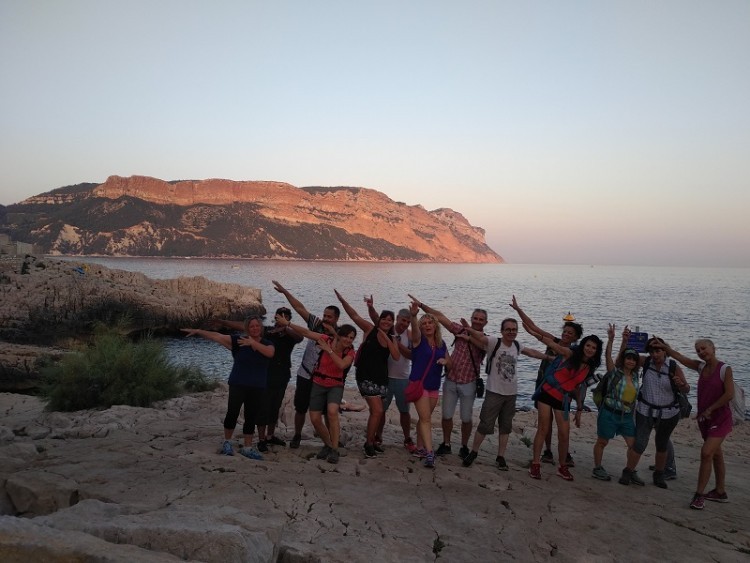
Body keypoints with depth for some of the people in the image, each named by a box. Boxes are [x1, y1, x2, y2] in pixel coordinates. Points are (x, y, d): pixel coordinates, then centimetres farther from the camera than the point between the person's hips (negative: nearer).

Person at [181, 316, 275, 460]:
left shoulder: (267, 343, 2)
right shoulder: (239, 340, -3)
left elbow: (270, 353, -21)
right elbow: (217, 336, -8)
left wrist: (253, 343, -29)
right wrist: (198, 331, -16)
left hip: (257, 388, 2)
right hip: (237, 385, -2)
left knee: (251, 418, 7)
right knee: (232, 413, -5)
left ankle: (247, 447, 18)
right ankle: (227, 442, 18)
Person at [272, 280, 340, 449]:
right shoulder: (316, 324, -4)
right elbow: (300, 308, -6)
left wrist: (333, 333, -26)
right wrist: (285, 292, -9)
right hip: (305, 375, 2)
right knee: (300, 408, 11)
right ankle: (297, 436, 30)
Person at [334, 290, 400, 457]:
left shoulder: (392, 339, 8)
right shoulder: (370, 329, -4)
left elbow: (396, 356, -8)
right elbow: (354, 316, -13)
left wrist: (386, 339, -14)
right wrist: (341, 299, -23)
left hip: (382, 378, 6)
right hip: (366, 376, -6)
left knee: (376, 412, 13)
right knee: (378, 411, -12)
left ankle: (371, 441, 29)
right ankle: (369, 443, 3)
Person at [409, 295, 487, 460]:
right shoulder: (461, 330, 1)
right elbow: (440, 316, -1)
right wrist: (421, 305, -4)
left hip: (468, 384, -2)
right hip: (450, 381, 2)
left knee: (466, 418, 8)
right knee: (446, 415, 10)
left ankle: (464, 447, 27)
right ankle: (445, 444, 27)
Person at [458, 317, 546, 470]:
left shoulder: (516, 345, 5)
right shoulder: (494, 342, -13)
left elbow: (531, 352, 23)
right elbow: (480, 337, -30)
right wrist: (469, 329, -49)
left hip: (511, 393, 6)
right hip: (494, 392, -5)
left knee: (506, 427, 12)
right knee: (485, 425, -2)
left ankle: (500, 457, 25)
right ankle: (473, 452, 18)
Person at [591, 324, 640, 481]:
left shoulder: (634, 376, 5)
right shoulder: (615, 372, -9)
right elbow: (608, 356, -22)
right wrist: (610, 340, -36)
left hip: (627, 416, 6)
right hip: (610, 413, -5)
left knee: (634, 445, 4)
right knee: (602, 442, 8)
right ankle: (597, 469, 20)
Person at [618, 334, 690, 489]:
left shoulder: (674, 367, -12)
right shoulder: (646, 362, -8)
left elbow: (686, 390, -9)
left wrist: (681, 384, -31)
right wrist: (626, 341, -15)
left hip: (668, 413, 0)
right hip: (646, 410, 0)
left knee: (662, 445, 16)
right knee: (639, 443, -7)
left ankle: (659, 475, 32)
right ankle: (628, 473, 6)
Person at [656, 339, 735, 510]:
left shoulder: (725, 369, -12)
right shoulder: (701, 367, 5)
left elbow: (729, 394, -17)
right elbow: (679, 357, 5)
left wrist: (709, 409, -15)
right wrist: (664, 346, -4)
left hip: (720, 419, -7)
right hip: (705, 419, 7)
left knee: (706, 452, -16)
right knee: (716, 454, 17)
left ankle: (699, 494, -11)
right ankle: (720, 492, 28)